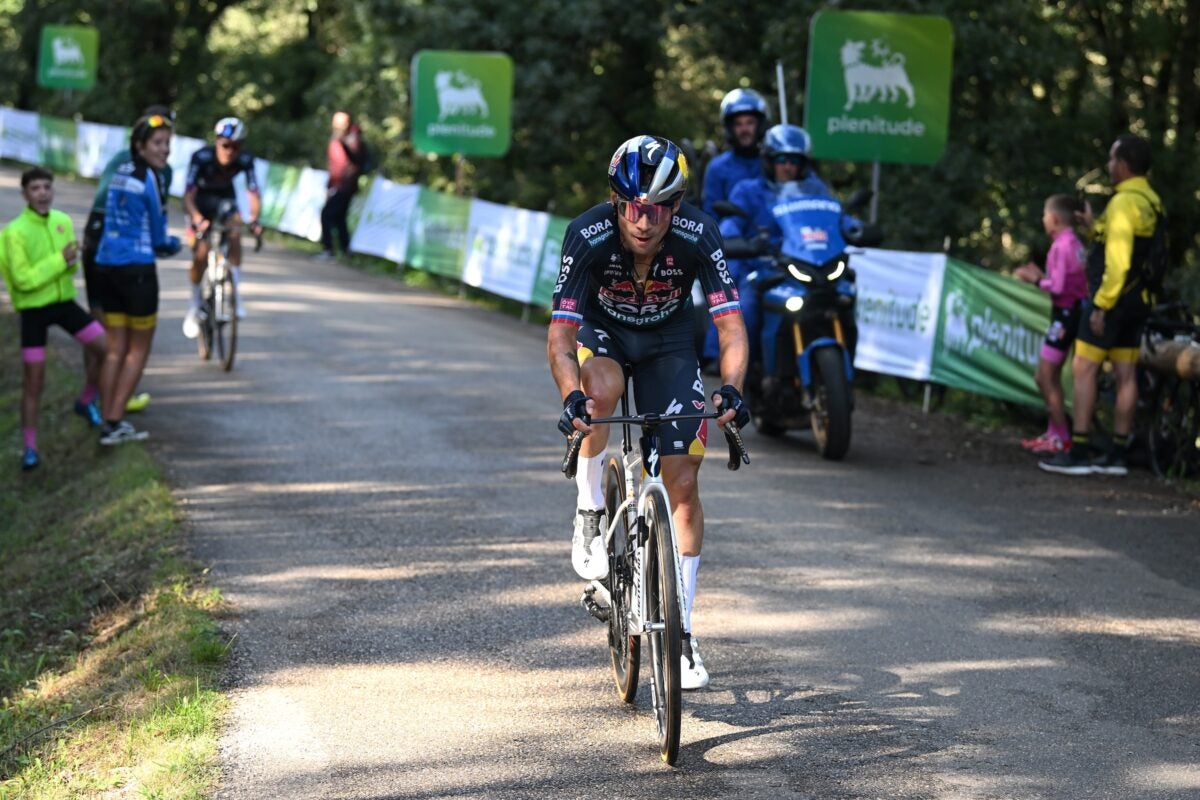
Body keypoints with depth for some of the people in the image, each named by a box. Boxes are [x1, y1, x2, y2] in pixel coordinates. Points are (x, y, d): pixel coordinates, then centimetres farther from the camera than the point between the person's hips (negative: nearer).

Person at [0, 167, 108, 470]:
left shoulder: (63, 221, -1)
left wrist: (72, 260, -13)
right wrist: (59, 260, -24)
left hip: (64, 302, 5)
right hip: (33, 310, -5)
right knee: (34, 382, -1)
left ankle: (86, 401, 22)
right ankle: (29, 448, 11)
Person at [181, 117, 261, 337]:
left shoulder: (245, 161, -25)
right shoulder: (201, 157, -32)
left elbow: (253, 193, -27)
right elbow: (188, 195, -33)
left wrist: (254, 220, -45)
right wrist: (197, 219, -50)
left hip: (225, 198, 2)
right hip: (201, 199, -2)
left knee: (235, 233, -28)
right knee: (201, 254, -13)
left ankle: (235, 293, -18)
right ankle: (194, 306, 8)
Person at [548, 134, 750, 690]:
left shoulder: (698, 236, -30)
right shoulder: (588, 236, -32)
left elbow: (731, 326, -31)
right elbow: (560, 336, -34)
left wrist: (731, 388, -50)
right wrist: (570, 395, -54)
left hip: (668, 341, 1)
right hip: (600, 332, -1)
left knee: (682, 481, -6)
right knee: (603, 389, -38)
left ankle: (680, 630, 5)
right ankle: (590, 518, -14)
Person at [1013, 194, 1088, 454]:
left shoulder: (1061, 246, -18)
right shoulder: (1074, 243, 10)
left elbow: (1057, 287, -23)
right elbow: (1066, 280, 10)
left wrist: (1035, 280, -9)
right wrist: (1040, 275, 7)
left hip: (1065, 314, -10)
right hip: (1073, 312, 10)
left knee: (1044, 378, -5)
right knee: (1052, 376, 16)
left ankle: (1061, 439, -2)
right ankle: (1054, 433, 21)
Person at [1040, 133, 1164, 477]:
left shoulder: (1124, 203, -16)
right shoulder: (1152, 203, 12)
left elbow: (1118, 260, -22)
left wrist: (1101, 304, -20)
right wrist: (1095, 228, 19)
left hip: (1114, 298, -9)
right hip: (1139, 300, 9)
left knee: (1084, 369, -5)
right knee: (1125, 374, 9)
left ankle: (1079, 452, -7)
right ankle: (1117, 455, 11)